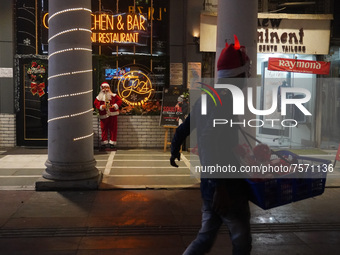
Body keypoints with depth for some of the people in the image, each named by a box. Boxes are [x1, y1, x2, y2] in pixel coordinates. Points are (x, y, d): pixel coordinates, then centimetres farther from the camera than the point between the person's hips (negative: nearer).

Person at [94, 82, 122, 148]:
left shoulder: (113, 95, 5)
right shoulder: (99, 97, 7)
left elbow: (119, 101, 3)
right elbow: (96, 103, 1)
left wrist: (115, 106, -12)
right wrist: (101, 106, -16)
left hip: (112, 114, 0)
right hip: (103, 115, 1)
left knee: (113, 128, 0)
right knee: (104, 128, 1)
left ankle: (112, 142, 7)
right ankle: (104, 142, 9)